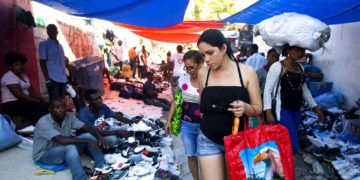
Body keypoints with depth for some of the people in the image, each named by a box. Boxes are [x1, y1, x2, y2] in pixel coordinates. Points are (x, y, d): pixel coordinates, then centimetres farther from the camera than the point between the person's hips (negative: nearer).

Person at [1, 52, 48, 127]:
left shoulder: (23, 75, 15)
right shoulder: (9, 77, -12)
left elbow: (31, 91, 9)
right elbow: (20, 95, -21)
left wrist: (42, 99, -10)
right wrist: (39, 101, -22)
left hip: (23, 102, 8)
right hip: (12, 105, -8)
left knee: (47, 105, -15)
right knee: (40, 106, -29)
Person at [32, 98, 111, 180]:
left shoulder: (69, 118, -8)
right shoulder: (44, 122, -26)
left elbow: (88, 128, -13)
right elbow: (62, 140, -38)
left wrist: (99, 137, -34)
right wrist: (88, 141, -40)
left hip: (65, 151, 6)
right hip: (44, 155, -6)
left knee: (89, 136, -15)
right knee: (70, 147, -37)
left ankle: (100, 165, -14)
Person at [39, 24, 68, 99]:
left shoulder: (59, 45, 19)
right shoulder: (43, 44, 1)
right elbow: (42, 62, -5)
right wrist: (47, 79, -13)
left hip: (63, 78, 6)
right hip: (53, 78, -6)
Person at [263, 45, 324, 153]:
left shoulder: (300, 67, 11)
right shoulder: (277, 66, -10)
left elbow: (304, 89, 21)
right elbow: (268, 90, -12)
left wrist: (315, 107, 17)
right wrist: (268, 112, -20)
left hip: (296, 110, 7)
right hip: (282, 110, -7)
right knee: (293, 146, -11)